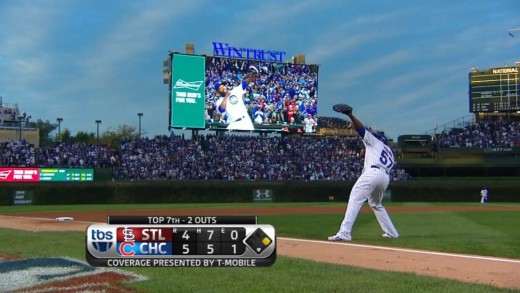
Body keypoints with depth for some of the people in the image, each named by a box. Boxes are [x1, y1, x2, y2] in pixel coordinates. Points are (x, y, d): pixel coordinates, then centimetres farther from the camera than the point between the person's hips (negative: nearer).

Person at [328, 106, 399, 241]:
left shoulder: (374, 141, 17)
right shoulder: (390, 152, 34)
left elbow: (361, 129, 4)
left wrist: (350, 115, -5)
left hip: (372, 172, -8)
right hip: (386, 177, 8)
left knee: (355, 200, -15)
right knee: (376, 204, 28)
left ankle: (344, 232, -30)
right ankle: (391, 233, 27)